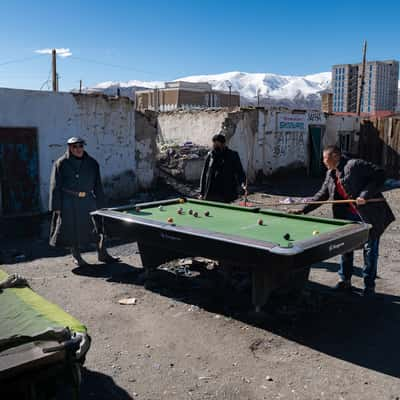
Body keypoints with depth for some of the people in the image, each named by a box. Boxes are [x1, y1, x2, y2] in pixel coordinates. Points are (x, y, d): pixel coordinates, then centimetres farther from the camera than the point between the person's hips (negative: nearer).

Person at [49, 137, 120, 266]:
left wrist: (100, 204, 8)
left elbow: (97, 185, 10)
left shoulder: (92, 163, 6)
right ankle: (76, 257, 21)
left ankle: (102, 254, 15)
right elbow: (55, 187, -3)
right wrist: (56, 207, -8)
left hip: (88, 200, 3)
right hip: (69, 202, -3)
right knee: (72, 229, 4)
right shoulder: (61, 164, -2)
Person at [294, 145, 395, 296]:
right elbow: (322, 194, 12)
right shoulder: (330, 174, 7)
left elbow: (379, 175, -19)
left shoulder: (355, 165, -17)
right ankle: (345, 280, 23)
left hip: (370, 214, -7)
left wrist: (365, 194, -26)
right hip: (350, 214, 8)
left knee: (370, 248, 3)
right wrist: (304, 209, 7)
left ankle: (369, 286, 15)